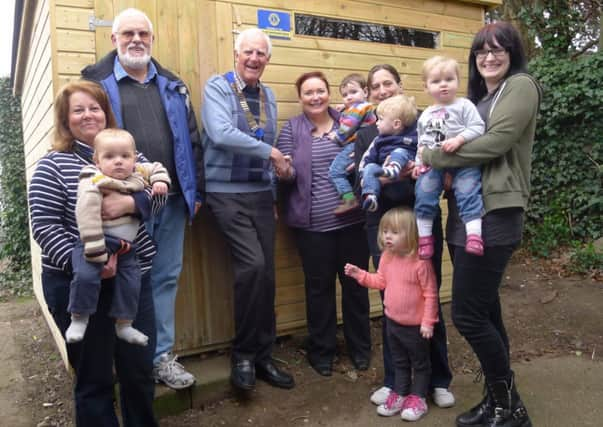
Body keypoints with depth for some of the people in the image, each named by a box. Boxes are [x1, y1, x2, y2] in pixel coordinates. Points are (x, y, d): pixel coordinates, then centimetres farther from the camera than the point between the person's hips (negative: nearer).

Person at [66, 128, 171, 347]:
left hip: (126, 246, 6)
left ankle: (124, 325, 24)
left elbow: (156, 168, 23)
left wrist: (160, 182, 0)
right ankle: (78, 319, -1)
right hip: (98, 242, -6)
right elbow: (87, 216, -24)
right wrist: (96, 252, -28)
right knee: (86, 276, -25)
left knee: (131, 284, 6)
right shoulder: (93, 184, -17)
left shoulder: (137, 173, 3)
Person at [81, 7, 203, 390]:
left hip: (172, 199, 4)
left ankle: (161, 355, 23)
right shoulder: (97, 82, 3)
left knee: (167, 278, 10)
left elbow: (192, 140, 13)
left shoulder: (172, 85, 15)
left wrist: (197, 190, 7)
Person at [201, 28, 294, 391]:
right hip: (228, 193, -6)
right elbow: (221, 134, -22)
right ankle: (244, 355, 2)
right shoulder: (217, 87, -5)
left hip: (261, 193, 6)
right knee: (252, 265, -19)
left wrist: (273, 194, 14)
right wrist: (270, 152, -14)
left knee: (266, 274, 4)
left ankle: (263, 355, 19)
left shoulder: (269, 96, 14)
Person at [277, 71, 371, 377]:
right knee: (319, 287, 7)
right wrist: (285, 173, -21)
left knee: (355, 283, 10)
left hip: (351, 219, 2)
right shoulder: (291, 129, 5)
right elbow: (288, 174, 1)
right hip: (312, 223, -1)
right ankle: (321, 351, 25)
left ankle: (360, 347, 28)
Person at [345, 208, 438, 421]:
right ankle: (400, 394, 37)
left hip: (415, 325, -6)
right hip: (393, 322, 7)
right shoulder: (387, 257, -2)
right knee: (400, 362, 22)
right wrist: (359, 274, -1)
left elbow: (430, 294, -20)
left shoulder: (421, 262, -25)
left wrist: (428, 322, -18)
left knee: (420, 363, 15)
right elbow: (380, 281, 10)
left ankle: (417, 398, 30)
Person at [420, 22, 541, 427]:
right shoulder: (478, 98, 23)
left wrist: (431, 156, -12)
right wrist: (435, 159, -5)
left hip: (494, 215, -8)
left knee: (467, 314, -7)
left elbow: (496, 142, -16)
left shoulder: (521, 86, -2)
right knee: (485, 310, 13)